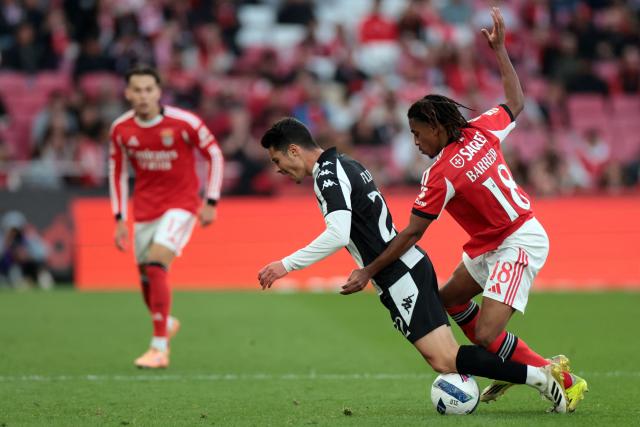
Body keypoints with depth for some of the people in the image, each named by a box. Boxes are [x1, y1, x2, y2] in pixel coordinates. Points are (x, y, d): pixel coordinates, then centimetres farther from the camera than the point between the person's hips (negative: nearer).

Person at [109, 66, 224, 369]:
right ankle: (166, 324, 40)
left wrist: (211, 202, -6)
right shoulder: (121, 129, -4)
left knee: (156, 265, -21)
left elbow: (214, 155, -3)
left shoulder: (184, 122, -15)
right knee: (146, 274, 6)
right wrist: (120, 218, 5)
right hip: (145, 207, 5)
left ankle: (159, 349, -14)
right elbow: (117, 172, 9)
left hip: (181, 204, -4)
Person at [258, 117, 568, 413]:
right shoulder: (344, 164, 18)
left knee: (444, 360, -13)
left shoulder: (328, 174, -13)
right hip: (408, 266, 10)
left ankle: (537, 375, -11)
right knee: (444, 358, 7)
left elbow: (337, 236, -25)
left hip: (400, 275, -10)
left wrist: (286, 265, -19)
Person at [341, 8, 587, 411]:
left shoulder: (441, 174, -22)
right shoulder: (482, 130, -3)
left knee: (486, 336, -17)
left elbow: (411, 234, -18)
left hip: (518, 246, -10)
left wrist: (368, 271, -12)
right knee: (451, 298, 22)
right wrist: (500, 49, 23)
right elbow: (516, 102, 18)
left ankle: (565, 381, -3)